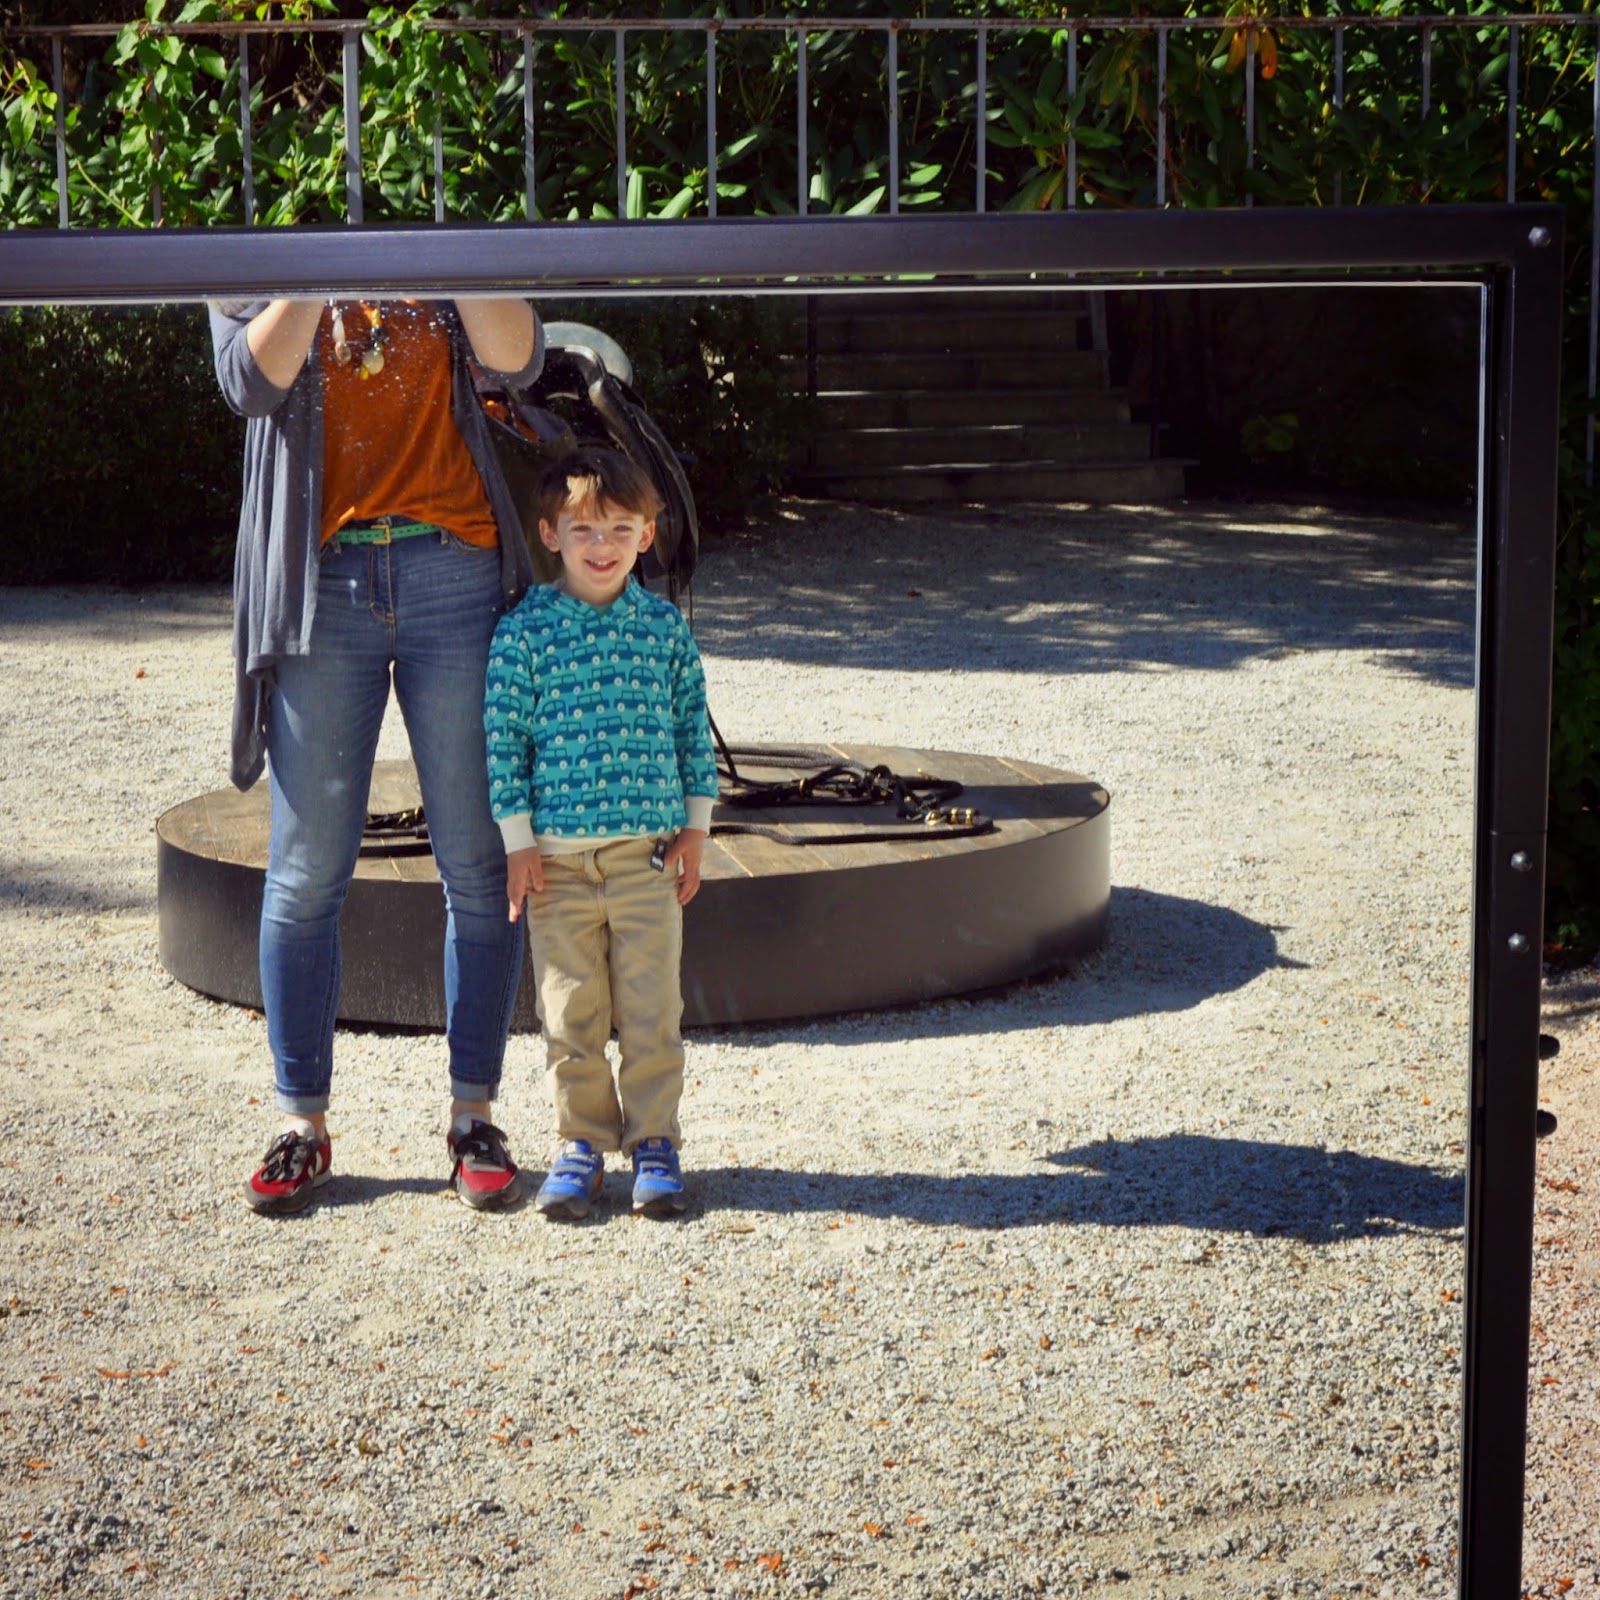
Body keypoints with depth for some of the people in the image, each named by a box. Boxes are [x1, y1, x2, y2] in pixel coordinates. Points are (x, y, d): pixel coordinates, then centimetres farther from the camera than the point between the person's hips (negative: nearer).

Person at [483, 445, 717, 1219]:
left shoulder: (664, 626, 4)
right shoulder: (524, 631, -3)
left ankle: (654, 1141, 17)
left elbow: (692, 729, 10)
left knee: (651, 1011, 4)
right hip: (558, 857, -1)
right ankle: (583, 1141, 20)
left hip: (646, 853, 1)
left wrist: (693, 828, 8)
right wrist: (518, 840, -4)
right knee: (570, 1014, 6)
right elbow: (503, 737, -2)